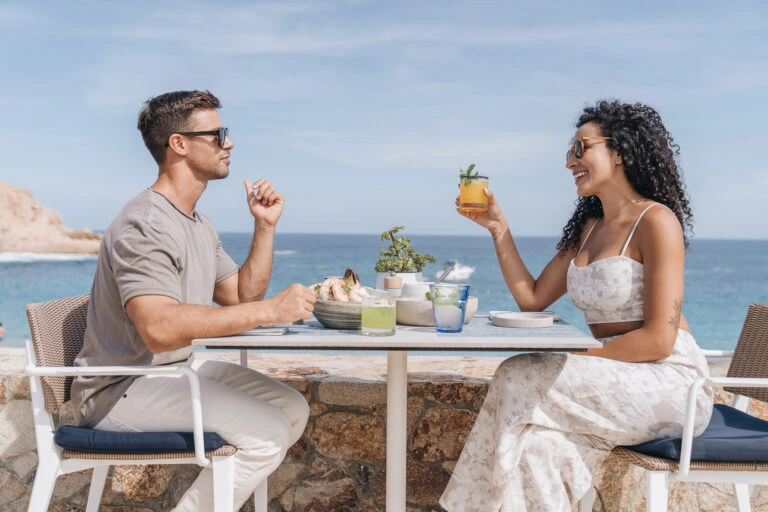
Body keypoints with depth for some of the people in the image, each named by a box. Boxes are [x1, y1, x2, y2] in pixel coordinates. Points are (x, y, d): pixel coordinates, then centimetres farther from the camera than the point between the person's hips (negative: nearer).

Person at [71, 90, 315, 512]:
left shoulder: (199, 225, 13)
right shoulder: (144, 226, -20)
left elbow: (241, 297, 12)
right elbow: (160, 327, -34)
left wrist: (265, 227, 3)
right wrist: (269, 310, -33)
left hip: (179, 368, 10)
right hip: (122, 389, -10)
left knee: (293, 409, 4)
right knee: (267, 434, -21)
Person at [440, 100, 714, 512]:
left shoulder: (655, 221, -10)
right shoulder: (587, 229, 15)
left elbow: (658, 339, -15)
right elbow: (532, 298, 10)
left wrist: (577, 357, -15)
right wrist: (498, 229, 7)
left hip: (667, 381, -6)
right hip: (613, 379, 6)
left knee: (521, 379, -21)